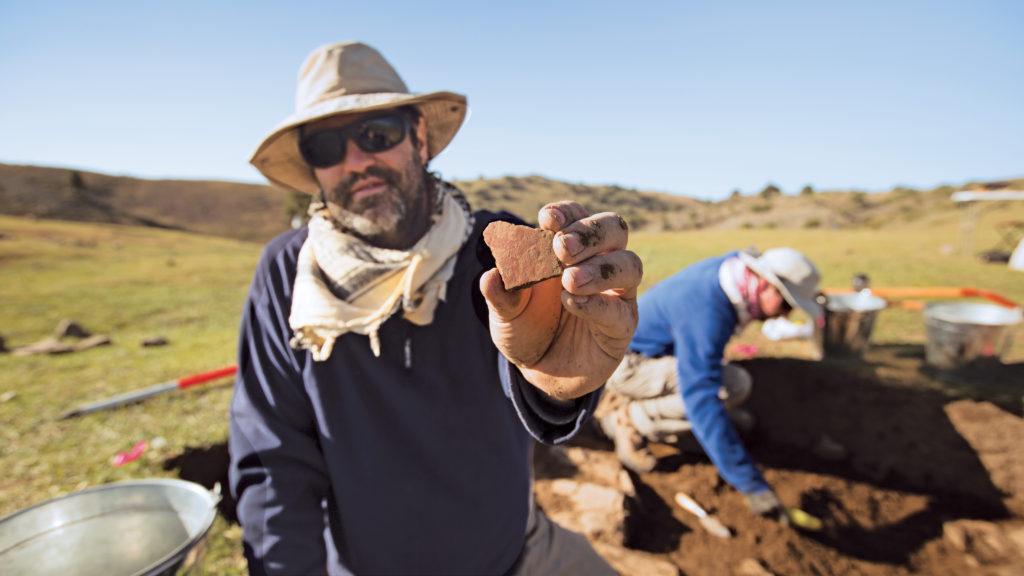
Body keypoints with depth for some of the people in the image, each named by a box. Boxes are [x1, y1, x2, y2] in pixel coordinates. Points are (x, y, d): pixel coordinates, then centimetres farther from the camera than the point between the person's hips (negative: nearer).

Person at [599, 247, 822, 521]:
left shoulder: (736, 264, -6)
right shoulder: (706, 312, -34)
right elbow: (701, 401, -38)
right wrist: (751, 484, -35)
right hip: (625, 363, -10)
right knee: (732, 387, -24)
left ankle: (627, 401, 16)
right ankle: (632, 420, -9)